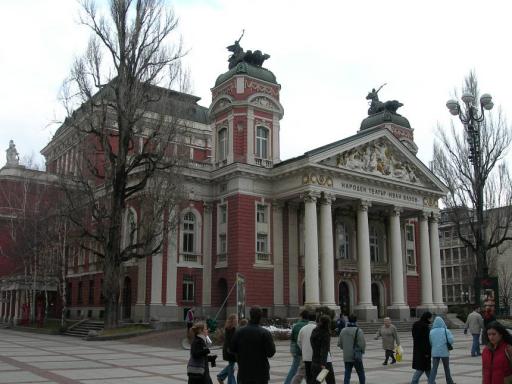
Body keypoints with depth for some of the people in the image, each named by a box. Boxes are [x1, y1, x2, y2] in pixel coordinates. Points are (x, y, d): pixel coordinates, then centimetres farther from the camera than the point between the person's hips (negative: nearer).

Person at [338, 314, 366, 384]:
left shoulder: (343, 331, 5)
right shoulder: (358, 331, -13)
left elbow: (339, 343, 8)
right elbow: (362, 344, -17)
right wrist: (362, 351, 3)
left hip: (346, 357, 4)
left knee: (347, 375, 8)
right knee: (361, 374, 12)